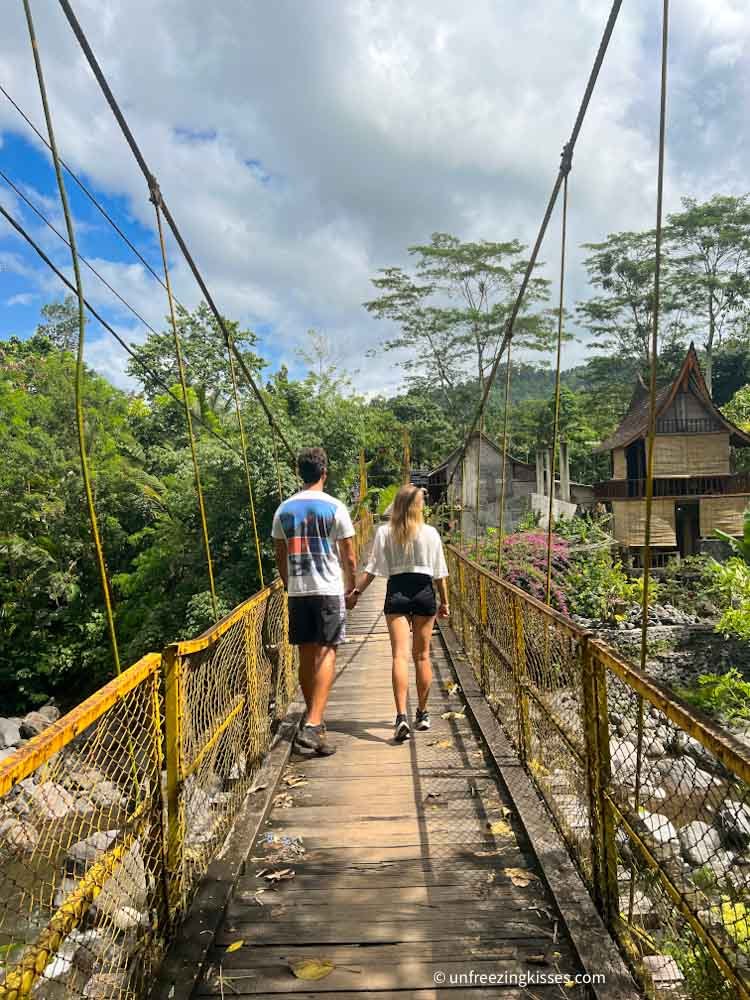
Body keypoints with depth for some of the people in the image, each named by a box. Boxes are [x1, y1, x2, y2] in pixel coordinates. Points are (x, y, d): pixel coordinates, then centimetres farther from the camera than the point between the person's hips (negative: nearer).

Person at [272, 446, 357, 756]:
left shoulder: (284, 510, 5)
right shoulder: (334, 507, -6)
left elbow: (280, 558, 10)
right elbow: (349, 558, -4)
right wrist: (351, 589, 10)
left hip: (297, 591, 4)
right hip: (329, 590, -4)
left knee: (306, 655, 13)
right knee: (326, 654, -2)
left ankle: (313, 718, 27)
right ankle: (312, 724, -11)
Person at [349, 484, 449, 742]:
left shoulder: (384, 532, -1)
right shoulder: (430, 533, 1)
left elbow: (372, 569, -4)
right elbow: (440, 572, 5)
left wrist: (356, 591, 4)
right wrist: (444, 602, 14)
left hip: (397, 591, -1)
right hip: (424, 591, 1)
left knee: (400, 655, -3)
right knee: (422, 655, 12)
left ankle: (402, 716, -15)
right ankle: (422, 714, 23)